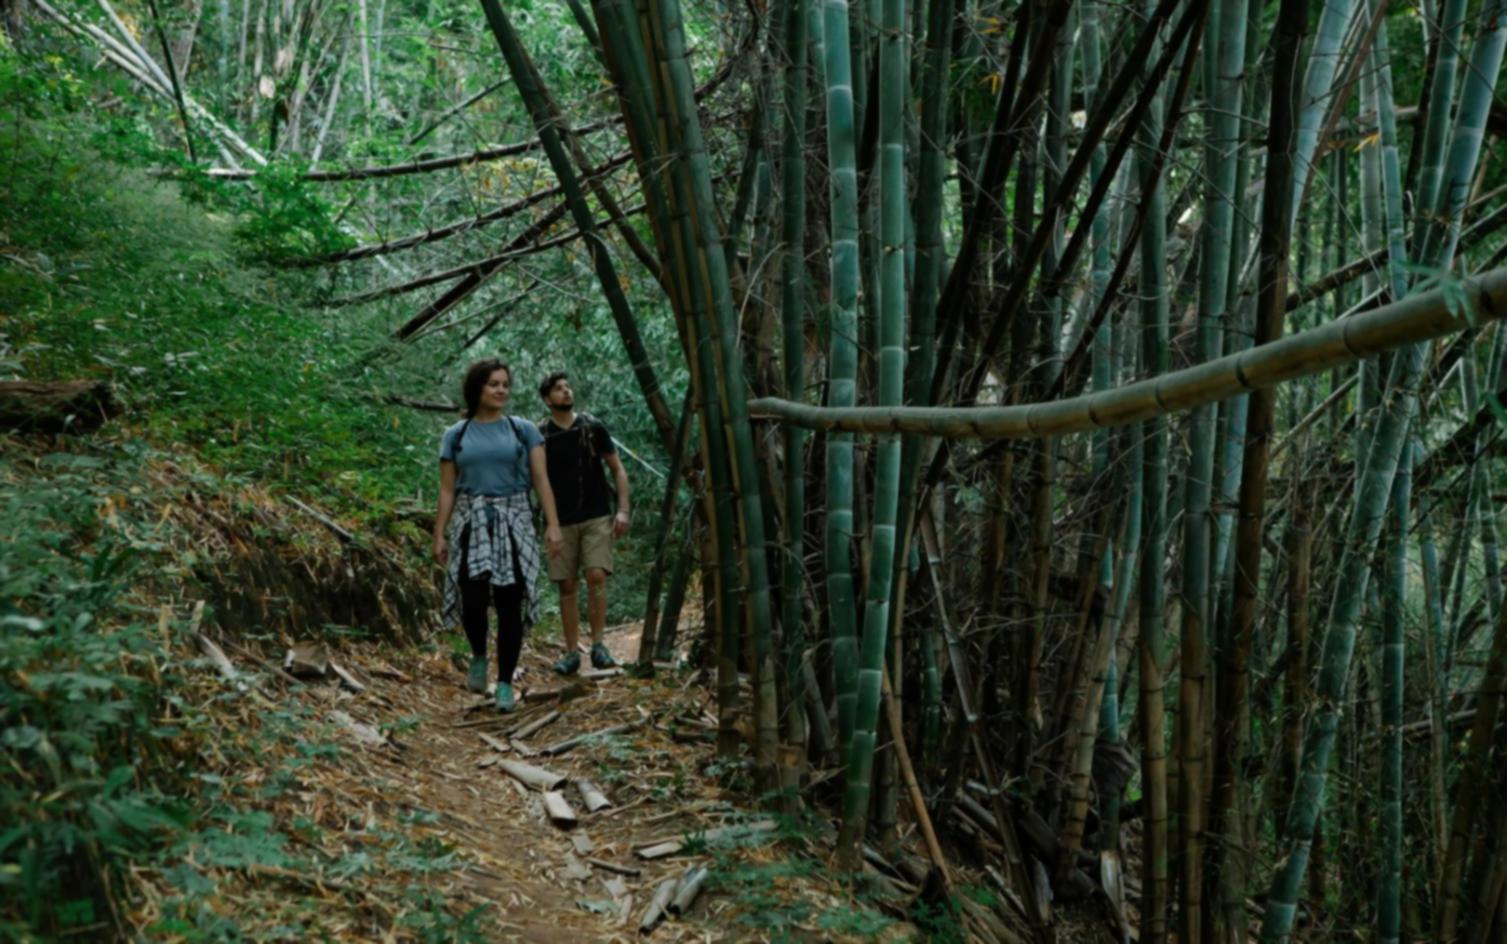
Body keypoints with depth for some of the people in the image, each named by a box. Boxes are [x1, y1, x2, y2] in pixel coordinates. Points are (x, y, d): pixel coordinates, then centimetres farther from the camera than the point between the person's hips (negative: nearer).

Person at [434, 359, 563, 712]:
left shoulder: (523, 430, 6)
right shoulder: (455, 436, 8)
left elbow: (541, 480, 2)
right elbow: (447, 490, 8)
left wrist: (553, 524, -8)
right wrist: (439, 535, 0)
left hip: (513, 523, 0)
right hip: (471, 523, 0)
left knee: (510, 605, -3)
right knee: (473, 599, -14)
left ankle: (505, 684, 7)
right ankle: (478, 656, 16)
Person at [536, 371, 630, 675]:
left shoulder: (593, 427, 1)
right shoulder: (540, 436, 1)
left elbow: (618, 470, 5)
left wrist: (623, 509, -5)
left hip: (597, 517, -1)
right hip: (561, 522, 1)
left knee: (596, 576, -15)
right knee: (567, 586, 1)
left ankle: (598, 645, -6)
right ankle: (572, 653, 8)